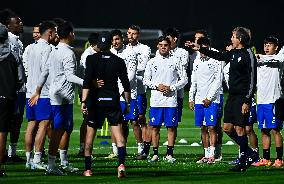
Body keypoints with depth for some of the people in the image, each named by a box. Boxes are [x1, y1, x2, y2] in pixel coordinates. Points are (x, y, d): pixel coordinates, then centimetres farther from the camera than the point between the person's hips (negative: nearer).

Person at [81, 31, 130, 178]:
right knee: (118, 133, -2)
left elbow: (87, 82, -12)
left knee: (90, 134, 9)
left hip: (95, 101, -1)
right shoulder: (118, 61, 3)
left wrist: (84, 101, -13)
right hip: (113, 101, 1)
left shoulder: (92, 59, -3)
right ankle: (121, 164, -21)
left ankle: (88, 169, 10)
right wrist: (127, 103, 14)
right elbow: (126, 85, 5)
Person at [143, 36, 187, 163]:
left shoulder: (175, 61, 4)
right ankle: (155, 154, 7)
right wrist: (157, 86, -8)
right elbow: (146, 80, 8)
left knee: (171, 127, 0)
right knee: (155, 127, 1)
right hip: (156, 100, 1)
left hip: (171, 99, -1)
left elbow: (184, 79, 5)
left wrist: (171, 88, -8)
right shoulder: (152, 62, 7)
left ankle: (169, 154, 4)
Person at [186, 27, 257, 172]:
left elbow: (252, 80, -16)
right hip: (232, 96, 9)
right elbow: (219, 56, 30)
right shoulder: (234, 53, 12)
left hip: (242, 97, -9)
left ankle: (243, 162, 2)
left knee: (239, 128, -6)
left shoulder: (248, 55, -13)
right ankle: (249, 154, 18)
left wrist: (247, 101, -19)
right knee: (227, 128, 8)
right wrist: (200, 49, 31)